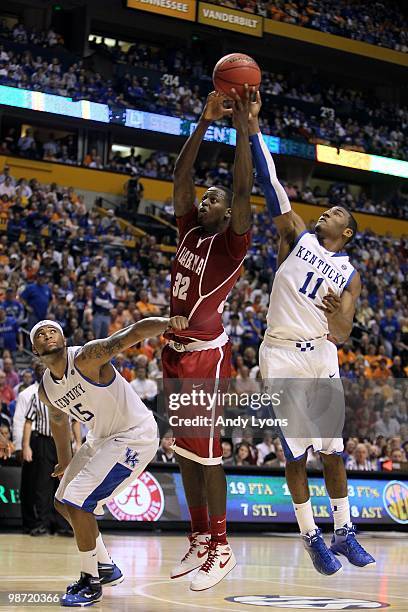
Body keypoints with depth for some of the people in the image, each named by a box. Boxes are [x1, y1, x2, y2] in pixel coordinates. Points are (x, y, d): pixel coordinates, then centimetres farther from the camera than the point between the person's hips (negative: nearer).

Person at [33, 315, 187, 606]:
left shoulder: (86, 358, -23)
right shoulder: (46, 389, 0)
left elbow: (134, 333, -35)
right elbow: (59, 419, 21)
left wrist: (166, 323, -54)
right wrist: (65, 461, 31)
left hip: (135, 437, -9)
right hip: (102, 438, 9)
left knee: (78, 502, -17)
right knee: (64, 502, 17)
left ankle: (91, 583, -1)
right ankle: (107, 568, 33)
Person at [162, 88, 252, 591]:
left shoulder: (231, 243, -8)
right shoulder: (189, 231, 10)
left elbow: (242, 190, -22)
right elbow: (180, 176, 5)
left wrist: (242, 129, -22)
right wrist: (204, 121, 0)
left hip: (206, 355, -8)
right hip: (175, 352, 8)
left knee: (205, 450, -6)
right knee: (184, 451, 11)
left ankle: (221, 549, 2)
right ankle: (199, 539, 20)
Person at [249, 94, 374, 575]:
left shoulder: (350, 274, 8)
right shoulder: (298, 236, 7)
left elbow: (342, 333, -2)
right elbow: (270, 184, -2)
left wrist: (338, 318, -26)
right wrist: (252, 128, -10)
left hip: (321, 354, 1)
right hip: (281, 354, -1)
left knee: (331, 449, 4)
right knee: (295, 452, 0)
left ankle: (344, 532, 16)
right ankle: (312, 538, 9)